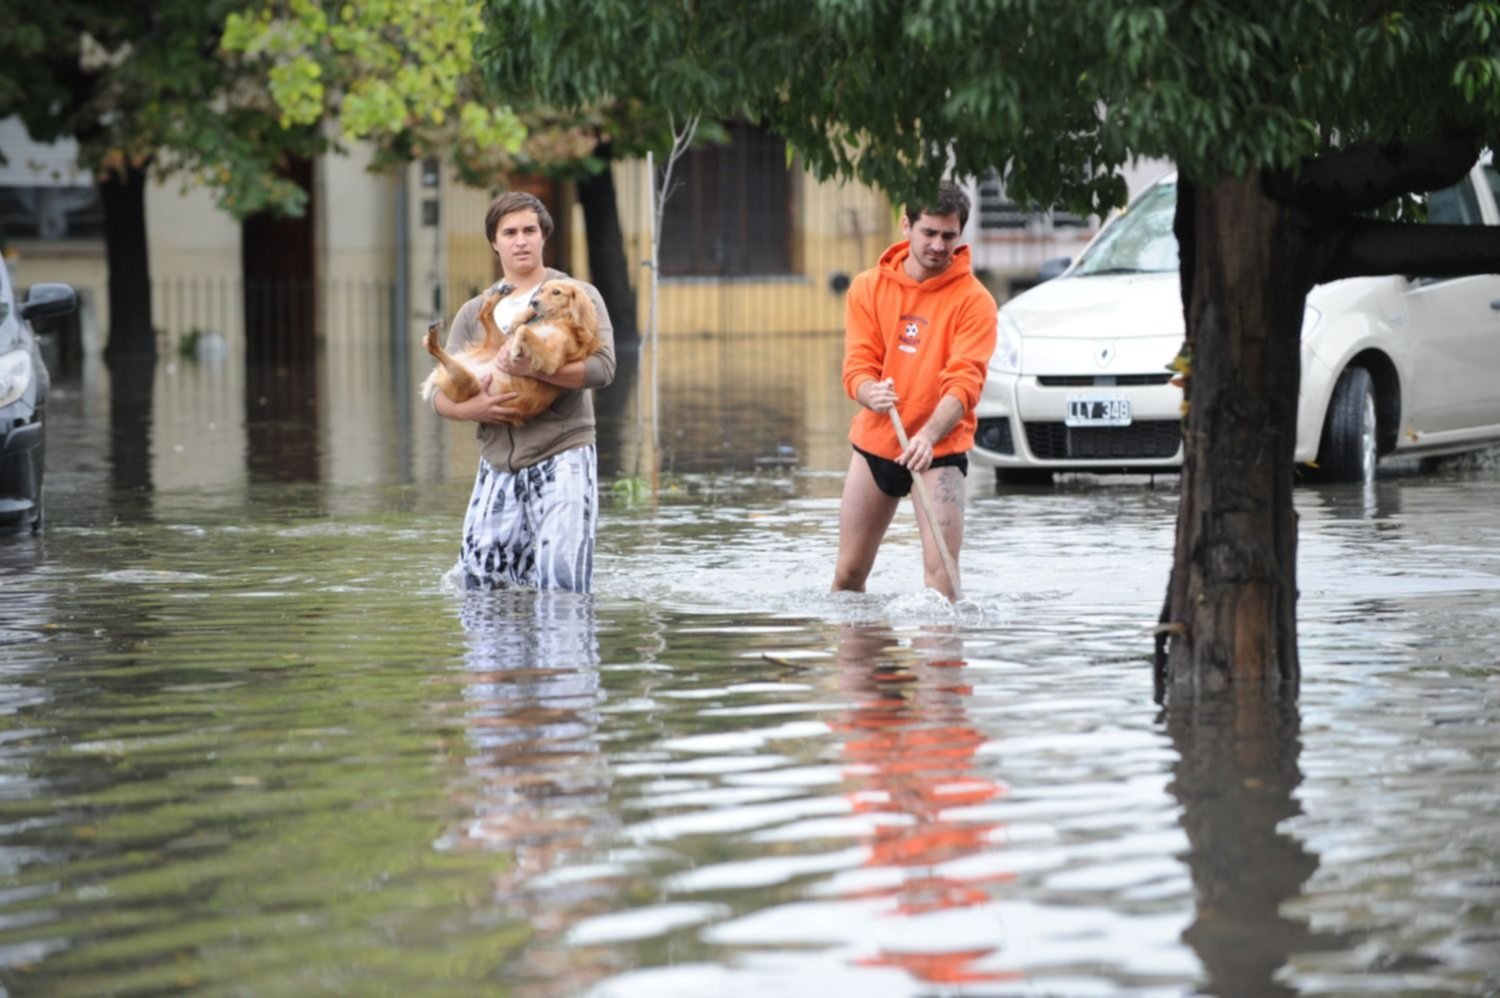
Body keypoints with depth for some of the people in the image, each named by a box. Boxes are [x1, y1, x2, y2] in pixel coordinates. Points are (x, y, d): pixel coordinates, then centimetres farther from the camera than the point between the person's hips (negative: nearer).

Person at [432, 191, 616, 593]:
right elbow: (442, 394, 11)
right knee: (479, 585, 5)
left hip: (562, 457, -4)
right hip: (498, 465, 4)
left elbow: (602, 367, -12)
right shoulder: (473, 313, 15)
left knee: (560, 587, -14)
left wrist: (531, 369, -24)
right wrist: (471, 409, -13)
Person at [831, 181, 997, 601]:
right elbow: (858, 364, -6)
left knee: (941, 571, -18)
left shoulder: (973, 299, -10)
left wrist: (929, 435, -37)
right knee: (848, 573, 10)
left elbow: (965, 382, -19)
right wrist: (870, 392, -31)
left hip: (939, 449, -4)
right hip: (875, 441, 4)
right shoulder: (869, 287, 0)